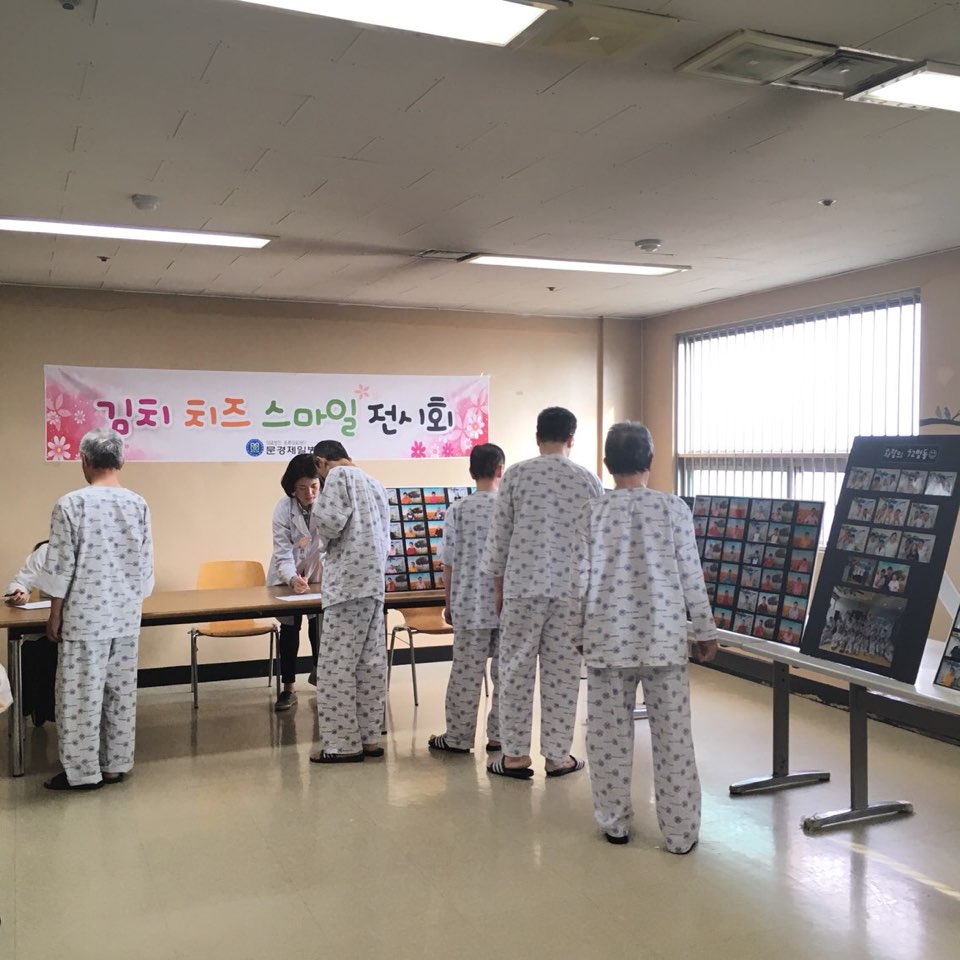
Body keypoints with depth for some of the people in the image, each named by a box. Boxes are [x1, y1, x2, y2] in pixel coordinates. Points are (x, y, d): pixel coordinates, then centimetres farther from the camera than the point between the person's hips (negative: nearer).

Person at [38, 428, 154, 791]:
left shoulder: (71, 504, -12)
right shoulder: (138, 504, 0)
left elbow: (60, 565, -9)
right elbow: (146, 565, 5)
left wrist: (55, 612, 1)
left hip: (85, 615, -4)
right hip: (127, 615, 4)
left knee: (80, 692, 5)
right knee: (121, 689, 12)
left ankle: (83, 771, 11)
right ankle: (116, 764, 20)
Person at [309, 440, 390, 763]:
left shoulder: (338, 476, -4)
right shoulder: (375, 484, 21)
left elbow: (329, 522, -16)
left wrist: (318, 508, 6)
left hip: (350, 581, -9)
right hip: (374, 582, 9)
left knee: (336, 664, -4)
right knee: (370, 663, 9)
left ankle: (343, 743, -1)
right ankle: (369, 738, 14)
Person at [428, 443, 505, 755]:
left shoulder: (458, 510, -5)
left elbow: (449, 563, -2)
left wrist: (449, 603, 9)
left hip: (471, 606, -1)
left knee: (466, 673, 5)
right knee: (504, 673, 10)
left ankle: (458, 738, 13)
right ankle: (499, 735, 17)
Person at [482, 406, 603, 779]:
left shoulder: (516, 474, -1)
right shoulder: (589, 480, 2)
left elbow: (500, 533, 1)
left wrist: (497, 582, 11)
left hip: (523, 585, -1)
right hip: (571, 588, 1)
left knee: (516, 669, 7)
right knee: (562, 673, 7)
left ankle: (515, 755, 12)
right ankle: (557, 755, 14)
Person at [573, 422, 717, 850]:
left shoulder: (592, 513, -2)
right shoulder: (674, 508, -4)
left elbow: (581, 580, 0)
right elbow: (691, 577, -2)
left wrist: (580, 633, 13)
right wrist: (705, 631, 9)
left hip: (607, 638, 1)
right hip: (663, 639, 0)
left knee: (609, 734, 11)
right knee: (672, 735, 6)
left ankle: (614, 823, 21)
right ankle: (681, 832, 13)